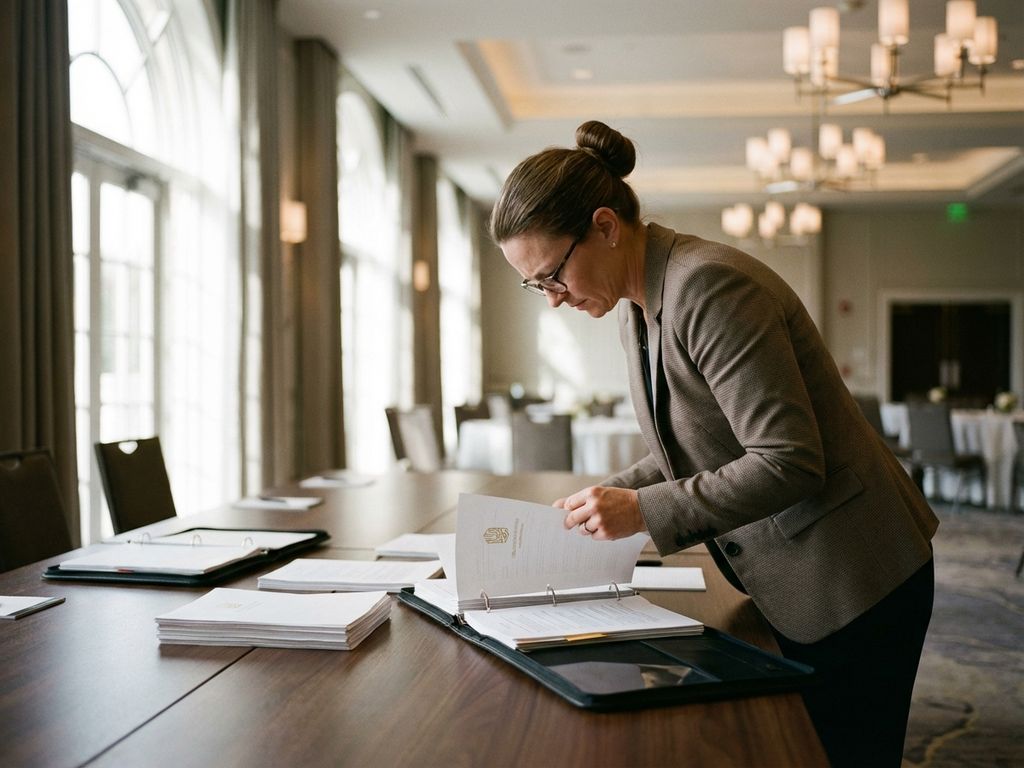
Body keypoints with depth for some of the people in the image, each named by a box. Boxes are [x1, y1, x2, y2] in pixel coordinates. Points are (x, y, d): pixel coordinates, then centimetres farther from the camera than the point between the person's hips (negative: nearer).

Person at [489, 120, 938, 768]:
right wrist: (612, 497, 0)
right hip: (784, 585, 9)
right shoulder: (638, 303, 5)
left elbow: (789, 461, -27)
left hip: (853, 581, -9)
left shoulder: (710, 288, -24)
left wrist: (645, 511, -26)